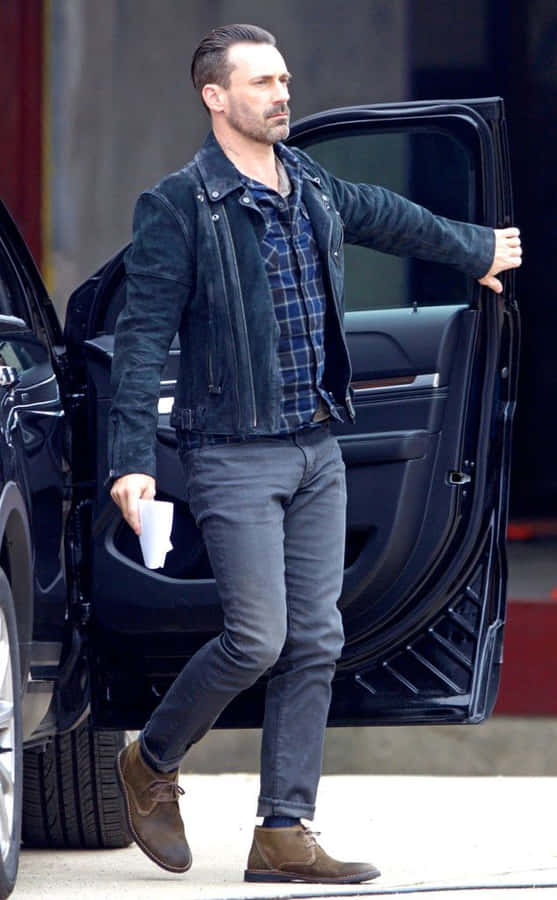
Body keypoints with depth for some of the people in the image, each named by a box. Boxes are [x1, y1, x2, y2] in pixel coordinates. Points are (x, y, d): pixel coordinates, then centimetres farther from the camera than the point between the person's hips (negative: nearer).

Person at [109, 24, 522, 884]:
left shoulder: (315, 192, 11)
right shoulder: (179, 207, -9)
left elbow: (389, 217, 33)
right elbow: (142, 336, -11)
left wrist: (476, 248, 49)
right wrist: (132, 461, -19)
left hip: (317, 453, 7)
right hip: (235, 456, -7)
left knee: (315, 643, 2)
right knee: (257, 640, -12)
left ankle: (284, 834, 5)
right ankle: (152, 764, 13)